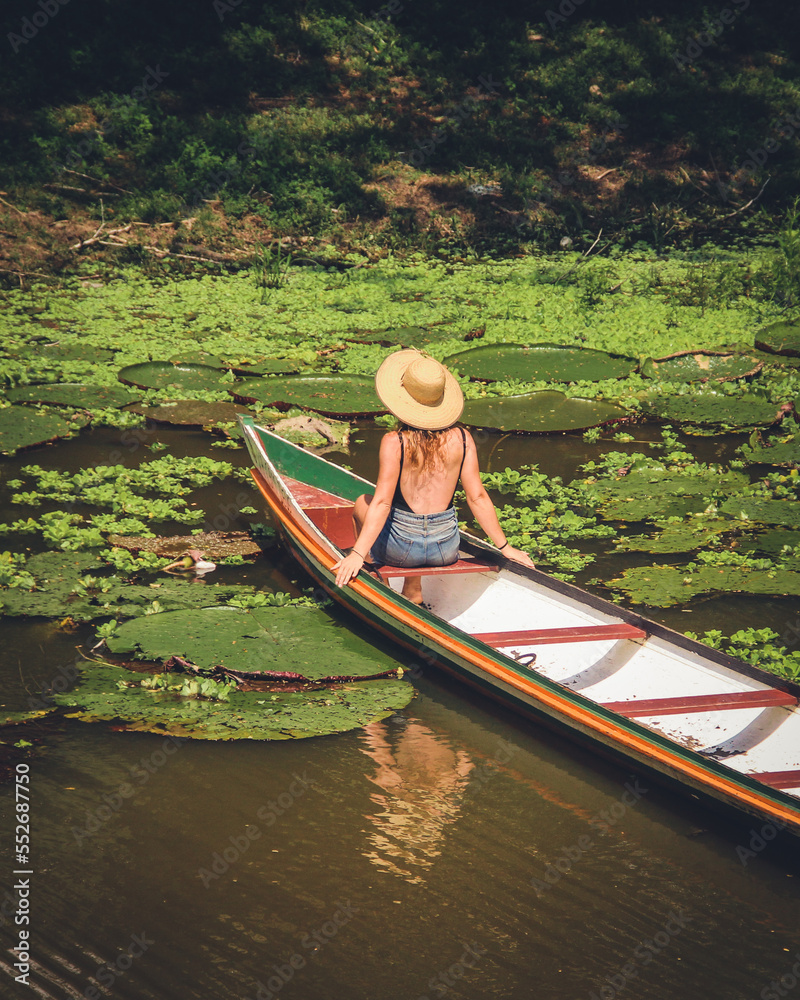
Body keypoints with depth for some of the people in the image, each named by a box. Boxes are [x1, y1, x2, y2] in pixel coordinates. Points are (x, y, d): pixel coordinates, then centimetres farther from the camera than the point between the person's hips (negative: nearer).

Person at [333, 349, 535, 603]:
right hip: (446, 549, 3)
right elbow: (477, 497, -7)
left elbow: (382, 502, -21)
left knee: (362, 504, 28)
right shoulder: (461, 439, -8)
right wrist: (504, 546, 1)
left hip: (402, 549, -3)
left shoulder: (394, 442, -16)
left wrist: (357, 553, -22)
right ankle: (413, 590, 36)